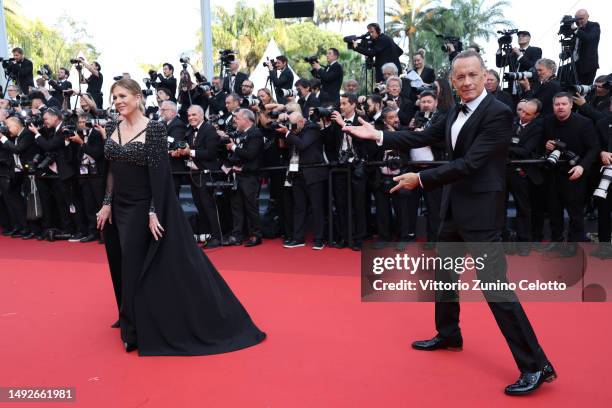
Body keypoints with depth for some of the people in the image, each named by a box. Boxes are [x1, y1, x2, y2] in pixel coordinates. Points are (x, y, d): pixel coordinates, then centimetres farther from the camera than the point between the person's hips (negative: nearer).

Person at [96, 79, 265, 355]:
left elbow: (159, 174, -17)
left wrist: (154, 212, -21)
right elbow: (110, 170, 10)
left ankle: (136, 330, 16)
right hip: (118, 207, 7)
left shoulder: (153, 129, -14)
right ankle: (131, 320, 39)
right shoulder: (112, 129, 5)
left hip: (142, 208, -7)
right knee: (123, 267, 18)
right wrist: (107, 203, 5)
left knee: (138, 269, 0)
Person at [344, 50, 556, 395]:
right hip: (455, 208, 9)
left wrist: (421, 179, -19)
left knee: (495, 286, -9)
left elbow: (470, 163, -22)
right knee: (444, 274, 20)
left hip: (481, 210, -9)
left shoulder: (499, 113, -16)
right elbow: (424, 137, 9)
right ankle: (448, 335, 40)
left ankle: (536, 365, 3)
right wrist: (378, 136, 1)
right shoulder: (457, 113, 10)